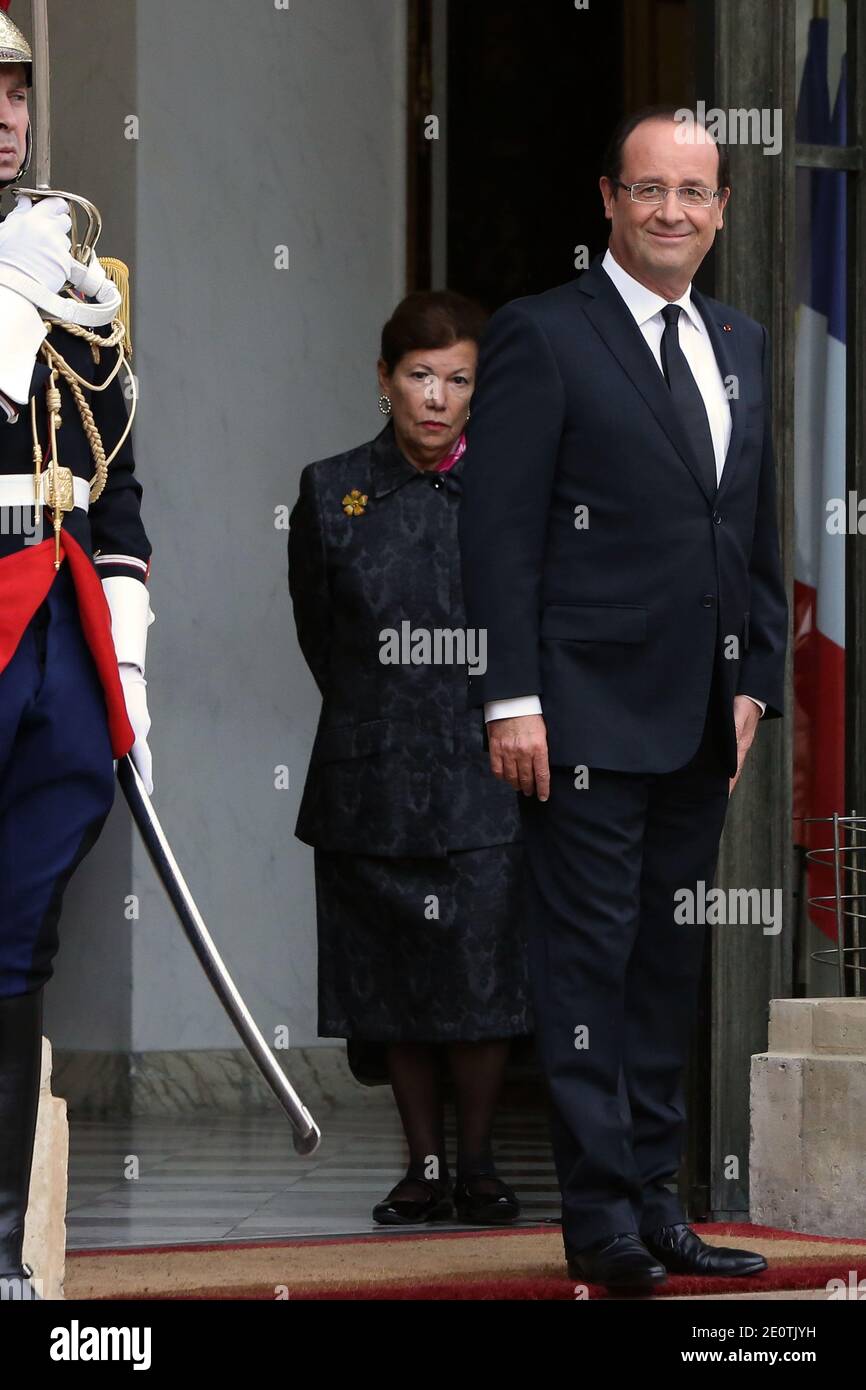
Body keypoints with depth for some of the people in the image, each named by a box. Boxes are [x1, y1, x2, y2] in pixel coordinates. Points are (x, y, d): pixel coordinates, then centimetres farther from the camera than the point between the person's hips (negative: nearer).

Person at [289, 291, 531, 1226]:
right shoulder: (332, 493, 3)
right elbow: (318, 634, 12)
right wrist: (380, 718, 11)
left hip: (485, 771, -2)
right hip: (374, 779, 2)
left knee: (482, 968, -6)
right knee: (395, 977, 5)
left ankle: (478, 1165, 8)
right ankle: (424, 1166, 15)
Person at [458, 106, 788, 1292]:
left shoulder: (741, 346, 15)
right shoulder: (542, 337, -5)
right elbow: (499, 530, -9)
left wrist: (755, 681, 9)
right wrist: (512, 699, -15)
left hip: (702, 719, 7)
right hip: (588, 711, -7)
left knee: (670, 964, 10)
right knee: (590, 958, -5)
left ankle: (653, 1202, 15)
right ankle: (600, 1214, -2)